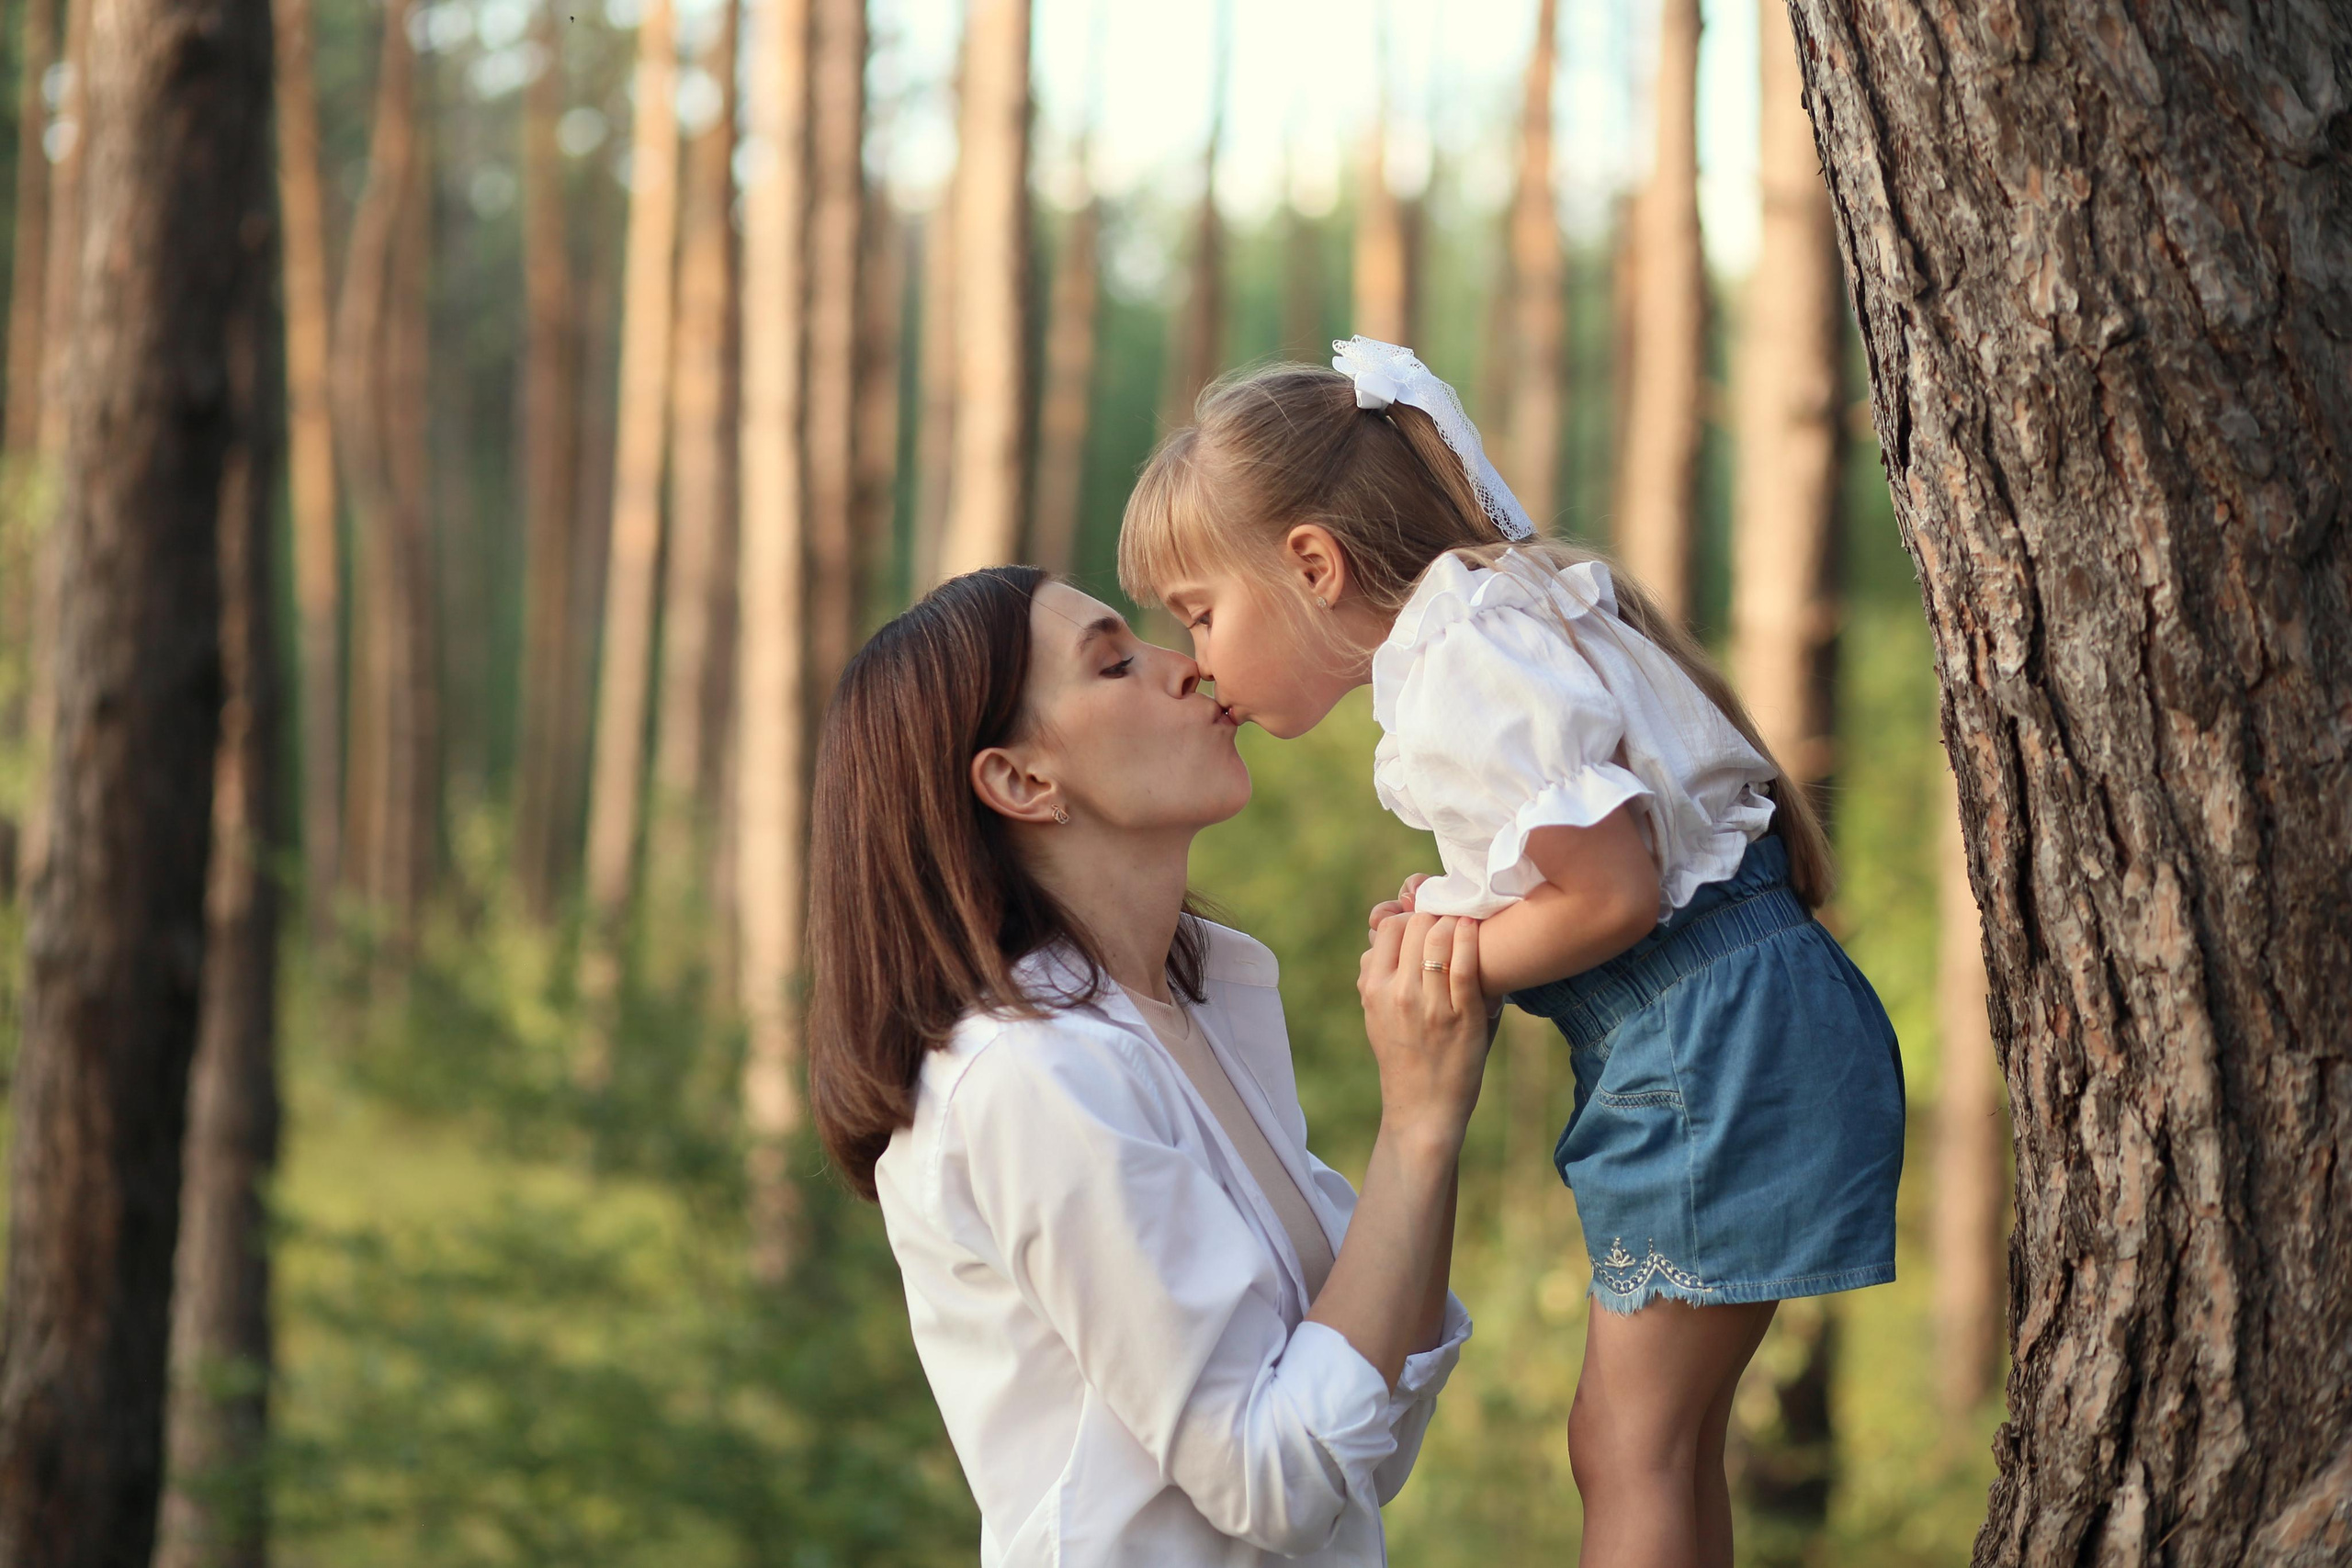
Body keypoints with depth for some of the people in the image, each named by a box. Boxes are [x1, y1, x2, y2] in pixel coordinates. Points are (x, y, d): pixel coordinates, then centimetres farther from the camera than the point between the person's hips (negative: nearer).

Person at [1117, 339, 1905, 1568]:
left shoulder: (1460, 681, -18)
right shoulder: (1488, 628, 15)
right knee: (1660, 1441, 15)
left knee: (1632, 1445, -7)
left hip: (1718, 1045, -11)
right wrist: (1461, 921, 6)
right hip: (1725, 1032, 11)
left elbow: (1613, 891, -22)